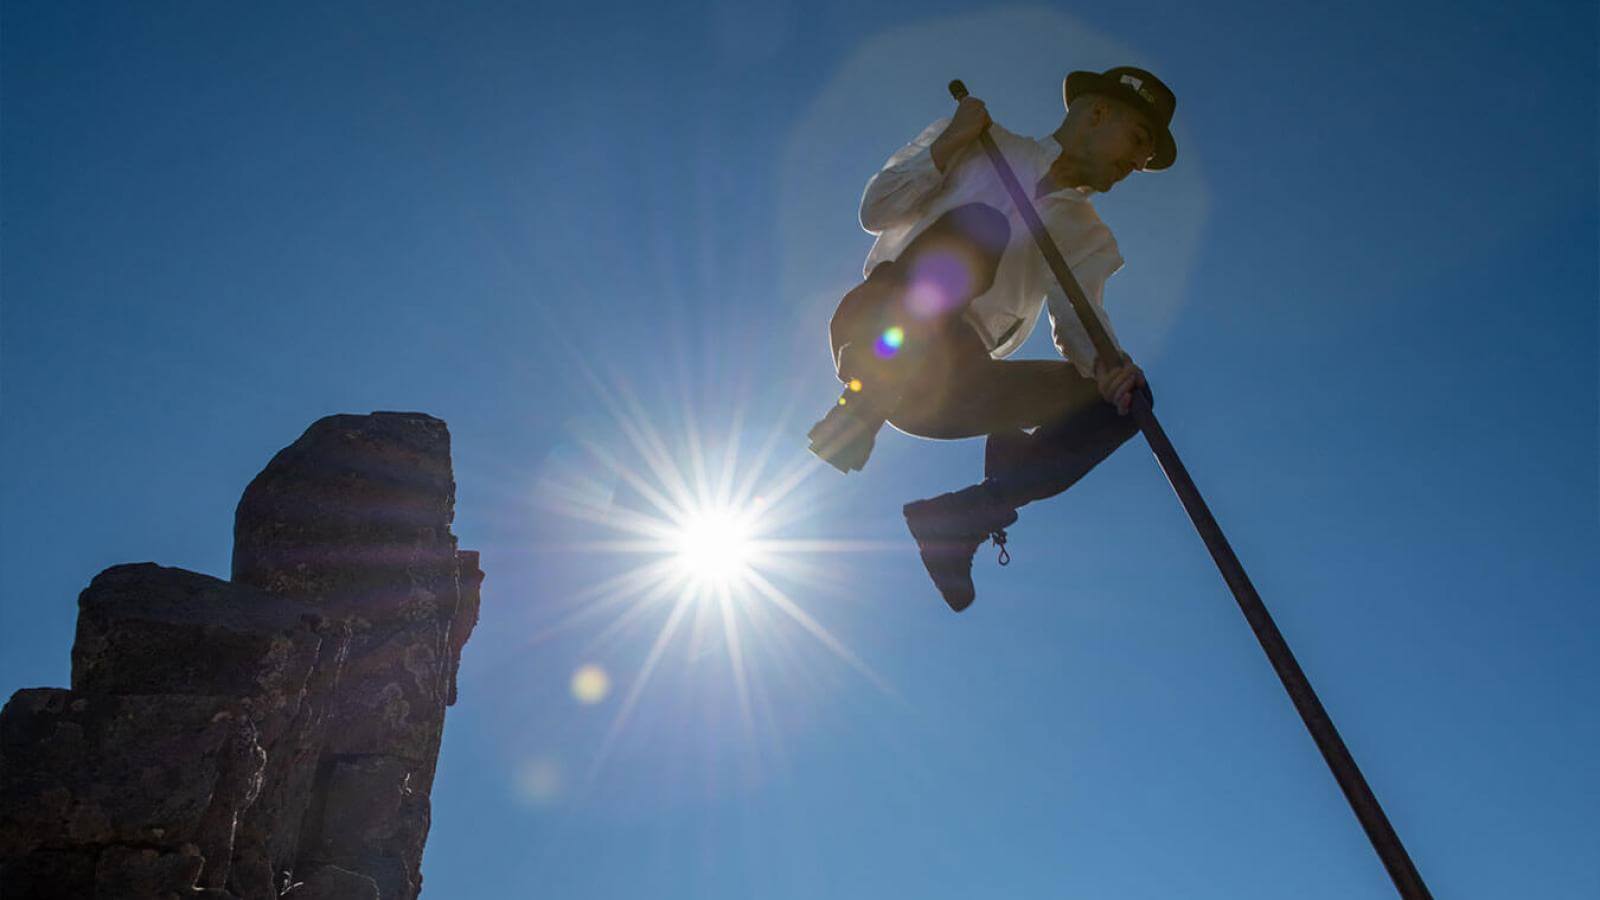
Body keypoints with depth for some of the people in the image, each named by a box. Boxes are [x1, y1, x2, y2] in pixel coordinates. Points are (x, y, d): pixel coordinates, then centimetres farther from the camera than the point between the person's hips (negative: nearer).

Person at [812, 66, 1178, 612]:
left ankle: (953, 522, -10)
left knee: (1123, 398, -8)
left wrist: (1105, 364, -18)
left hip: (952, 382, 4)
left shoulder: (1088, 238, 23)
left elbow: (1077, 320, 4)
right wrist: (945, 147, -2)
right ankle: (859, 413, -25)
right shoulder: (982, 146, 16)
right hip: (872, 343, -3)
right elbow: (876, 211, 10)